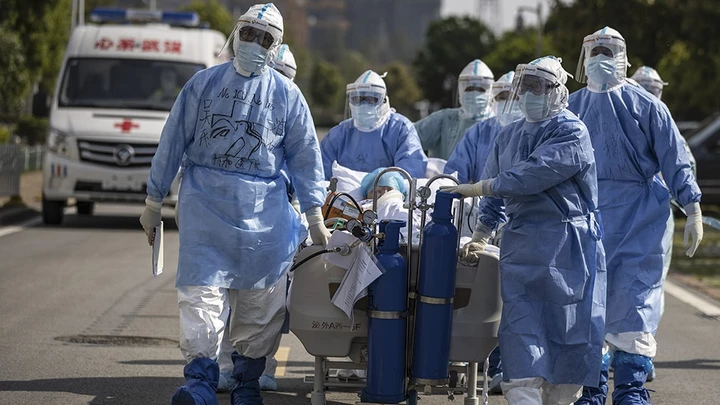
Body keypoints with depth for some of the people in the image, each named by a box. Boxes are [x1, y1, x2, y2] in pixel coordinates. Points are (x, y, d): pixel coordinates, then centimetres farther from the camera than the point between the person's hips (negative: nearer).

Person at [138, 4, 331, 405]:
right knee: (203, 290, -12)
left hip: (264, 209, 1)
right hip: (205, 202, -1)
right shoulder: (204, 83, 5)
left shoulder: (288, 95, 8)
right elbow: (173, 142, 8)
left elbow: (305, 156, 11)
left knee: (261, 298, 3)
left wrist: (315, 214, 7)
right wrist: (154, 201, 8)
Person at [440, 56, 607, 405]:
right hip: (520, 242, 5)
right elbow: (497, 195, 22)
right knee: (521, 327, -7)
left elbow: (533, 175, -19)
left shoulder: (571, 132, -7)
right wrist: (480, 238, 12)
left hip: (568, 243, -5)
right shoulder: (509, 136, 16)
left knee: (569, 328, -1)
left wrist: (478, 188, -16)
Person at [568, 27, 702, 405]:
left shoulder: (646, 105, 2)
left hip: (638, 216, -3)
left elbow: (675, 159, 2)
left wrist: (693, 211, -3)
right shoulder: (570, 108, 11)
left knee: (633, 303, -6)